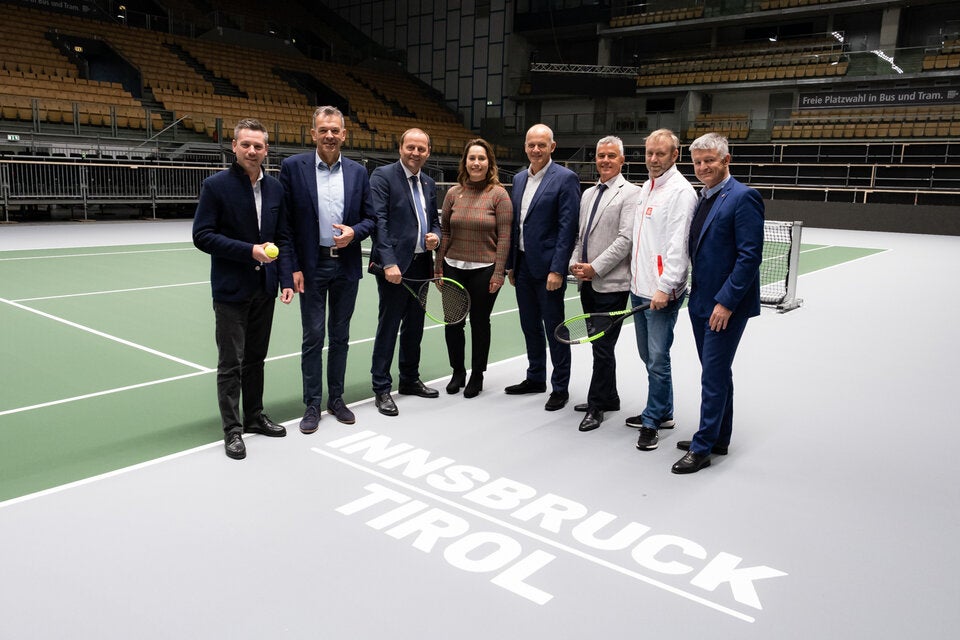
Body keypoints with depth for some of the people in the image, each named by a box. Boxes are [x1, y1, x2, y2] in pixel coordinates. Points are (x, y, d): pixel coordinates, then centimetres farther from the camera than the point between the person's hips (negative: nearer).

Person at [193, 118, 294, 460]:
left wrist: (286, 280, 1)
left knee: (255, 358, 16)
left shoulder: (275, 188, 6)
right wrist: (249, 251, -19)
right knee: (231, 363, 2)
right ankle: (232, 429, 13)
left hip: (264, 289, 5)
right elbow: (202, 236, -11)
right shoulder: (216, 185, -8)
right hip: (230, 290, -5)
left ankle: (254, 416, 30)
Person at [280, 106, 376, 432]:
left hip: (347, 265, 3)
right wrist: (293, 267, -10)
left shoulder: (358, 172, 5)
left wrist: (354, 232, -13)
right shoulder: (293, 167, -3)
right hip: (312, 266, -3)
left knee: (340, 336, 12)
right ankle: (312, 405, 15)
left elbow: (370, 218, 9)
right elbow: (285, 222, -4)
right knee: (313, 337, 3)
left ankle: (336, 398, 26)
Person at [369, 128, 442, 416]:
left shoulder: (429, 183, 15)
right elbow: (379, 221, -14)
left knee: (414, 327, 16)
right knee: (388, 327, -1)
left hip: (421, 264, 7)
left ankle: (410, 380, 30)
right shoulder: (383, 176, -6)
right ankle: (381, 389, 8)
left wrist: (435, 236, -1)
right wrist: (389, 263, -22)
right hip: (395, 265, -7)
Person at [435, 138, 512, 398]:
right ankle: (457, 372, 28)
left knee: (480, 323, 8)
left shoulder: (499, 194, -5)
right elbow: (444, 232, 8)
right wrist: (438, 267, 5)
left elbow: (504, 237, -7)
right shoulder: (454, 193, 4)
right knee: (453, 322, 8)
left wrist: (498, 272, -10)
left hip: (484, 270, -3)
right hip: (454, 268, 3)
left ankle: (477, 376, 25)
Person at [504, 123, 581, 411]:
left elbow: (568, 227, -14)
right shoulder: (519, 179, 12)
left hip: (547, 267, -7)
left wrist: (557, 270, -19)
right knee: (530, 326, 16)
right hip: (522, 265, 7)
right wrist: (511, 264, 13)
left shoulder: (565, 178, -9)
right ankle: (535, 378, 30)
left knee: (554, 329, 2)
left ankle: (560, 388, 14)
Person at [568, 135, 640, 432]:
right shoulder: (588, 194, 16)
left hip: (611, 283, -7)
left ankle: (596, 405, 10)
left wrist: (595, 268, -15)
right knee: (598, 345, 15)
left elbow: (625, 240, -15)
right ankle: (609, 398, 28)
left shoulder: (630, 193, -6)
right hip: (587, 283, 7)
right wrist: (575, 263, 2)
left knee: (603, 347, -2)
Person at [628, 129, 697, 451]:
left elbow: (679, 245, -19)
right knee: (648, 356, 16)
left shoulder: (680, 191, -12)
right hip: (639, 288, 9)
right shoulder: (646, 187, 16)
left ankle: (652, 421, 9)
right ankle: (663, 412, 29)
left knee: (657, 360, -3)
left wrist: (664, 288, -23)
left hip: (662, 293, -9)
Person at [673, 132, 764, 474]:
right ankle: (719, 439, 30)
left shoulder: (743, 198, -14)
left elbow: (750, 256, -19)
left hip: (726, 305, -8)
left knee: (713, 376, -2)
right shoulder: (702, 198, 12)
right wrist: (693, 291, 11)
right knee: (717, 373, 17)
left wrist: (726, 302, -21)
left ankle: (702, 448, 9)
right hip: (701, 302, 9)